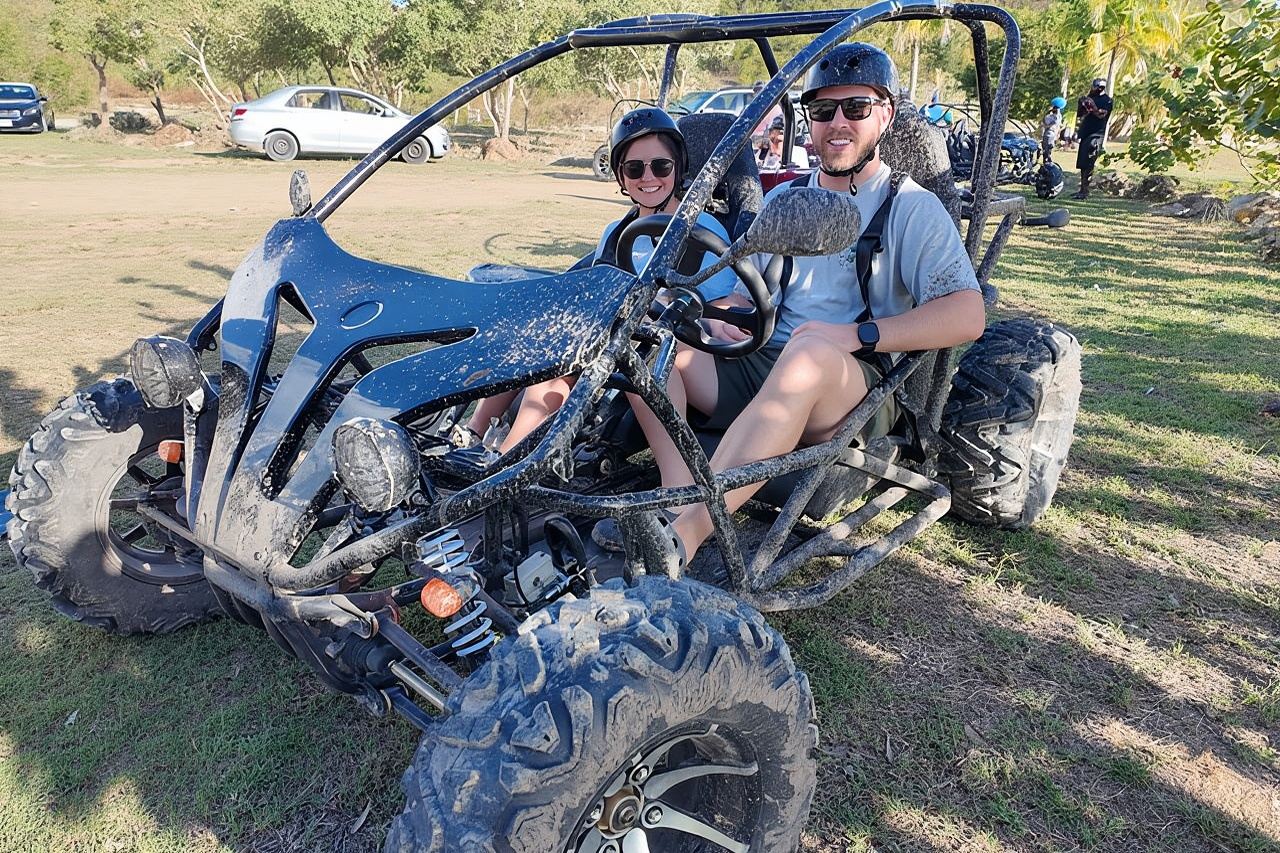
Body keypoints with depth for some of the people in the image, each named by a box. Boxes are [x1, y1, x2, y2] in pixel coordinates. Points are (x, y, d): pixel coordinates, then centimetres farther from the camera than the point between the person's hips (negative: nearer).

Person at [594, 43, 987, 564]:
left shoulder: (911, 208, 4)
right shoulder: (783, 198, 20)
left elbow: (967, 315, -9)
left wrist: (858, 334, -20)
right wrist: (721, 314, -4)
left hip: (857, 392, -5)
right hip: (758, 370, 5)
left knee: (810, 352, -40)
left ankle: (684, 533, -42)